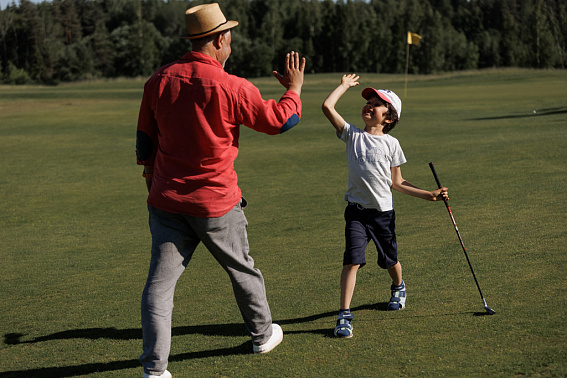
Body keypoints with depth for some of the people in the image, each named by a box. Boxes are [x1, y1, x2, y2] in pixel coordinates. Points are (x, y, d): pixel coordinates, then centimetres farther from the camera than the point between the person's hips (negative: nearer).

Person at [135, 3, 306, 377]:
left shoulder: (159, 81, -1)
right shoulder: (232, 87, -14)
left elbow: (145, 142, 8)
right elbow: (279, 120, -1)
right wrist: (295, 87, 17)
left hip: (167, 199, 3)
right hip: (216, 202, -3)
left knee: (160, 280, 2)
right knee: (242, 269, 19)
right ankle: (262, 335, 39)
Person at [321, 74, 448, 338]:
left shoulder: (391, 143, 2)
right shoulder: (352, 135, 2)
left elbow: (396, 183, 7)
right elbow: (327, 106, -9)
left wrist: (429, 195, 4)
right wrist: (345, 85, 4)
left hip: (383, 211, 1)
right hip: (356, 210, -1)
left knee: (390, 260, 16)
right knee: (353, 259, -17)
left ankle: (398, 288, 50)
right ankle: (344, 316, -15)